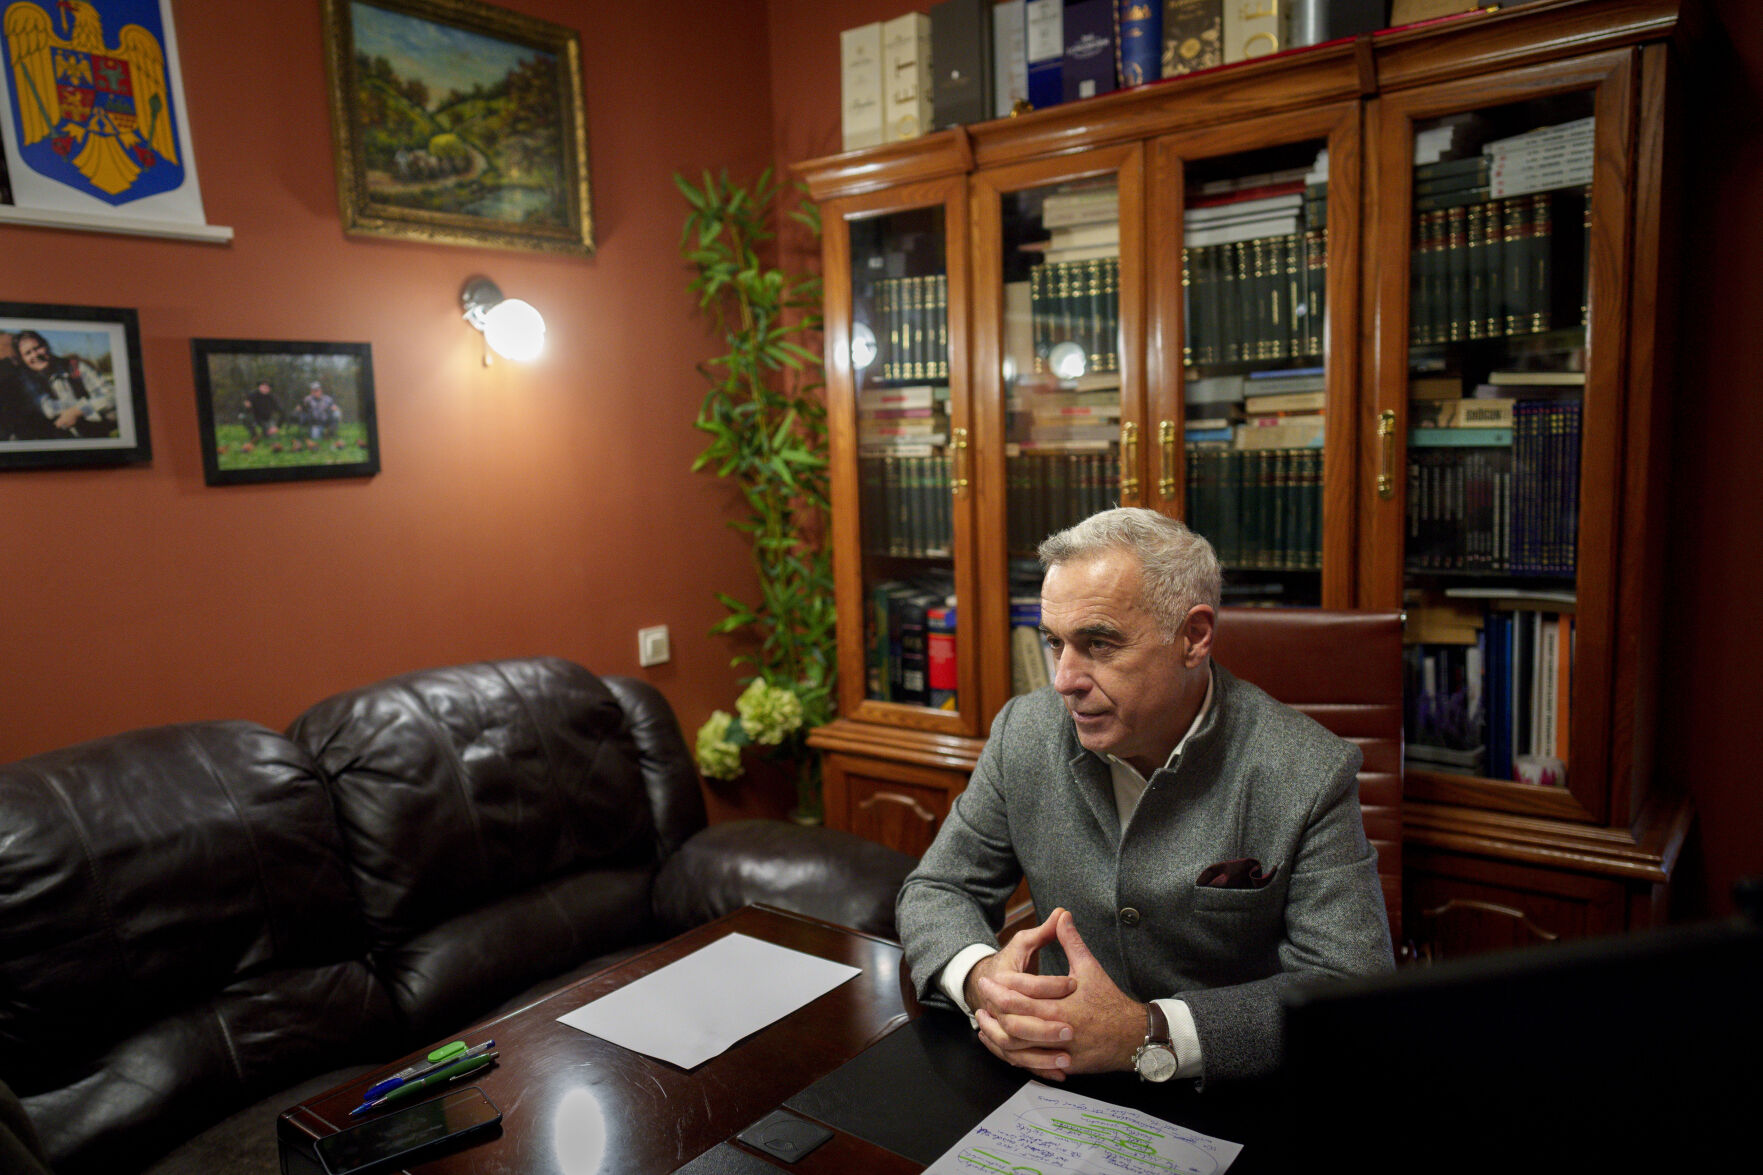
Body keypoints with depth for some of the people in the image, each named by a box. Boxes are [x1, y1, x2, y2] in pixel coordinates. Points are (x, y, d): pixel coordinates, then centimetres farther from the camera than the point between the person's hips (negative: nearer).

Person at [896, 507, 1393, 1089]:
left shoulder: (1310, 776, -14)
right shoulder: (1023, 732, -3)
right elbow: (936, 889, 4)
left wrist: (1146, 1032, -29)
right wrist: (982, 976, -19)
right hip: (1060, 1087, 3)